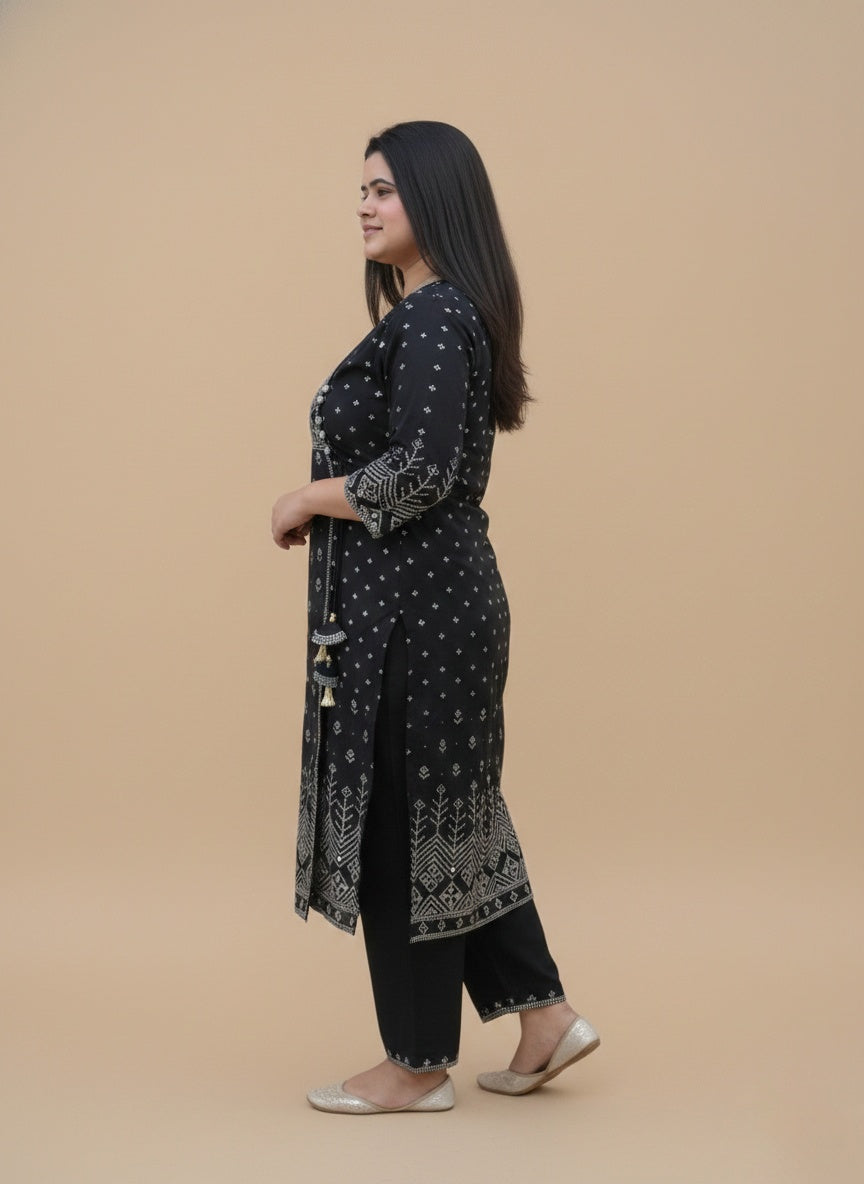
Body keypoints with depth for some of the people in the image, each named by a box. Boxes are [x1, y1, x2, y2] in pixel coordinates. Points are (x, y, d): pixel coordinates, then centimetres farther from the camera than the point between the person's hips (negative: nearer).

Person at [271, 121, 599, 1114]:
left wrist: (309, 498, -10)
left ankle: (419, 1065, 15)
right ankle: (543, 1014, 25)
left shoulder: (433, 316, -16)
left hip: (413, 605, -10)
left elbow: (421, 470, -24)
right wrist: (324, 503, 10)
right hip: (435, 594, 10)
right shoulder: (440, 312, 15)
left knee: (401, 822, 1)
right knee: (450, 811, 17)